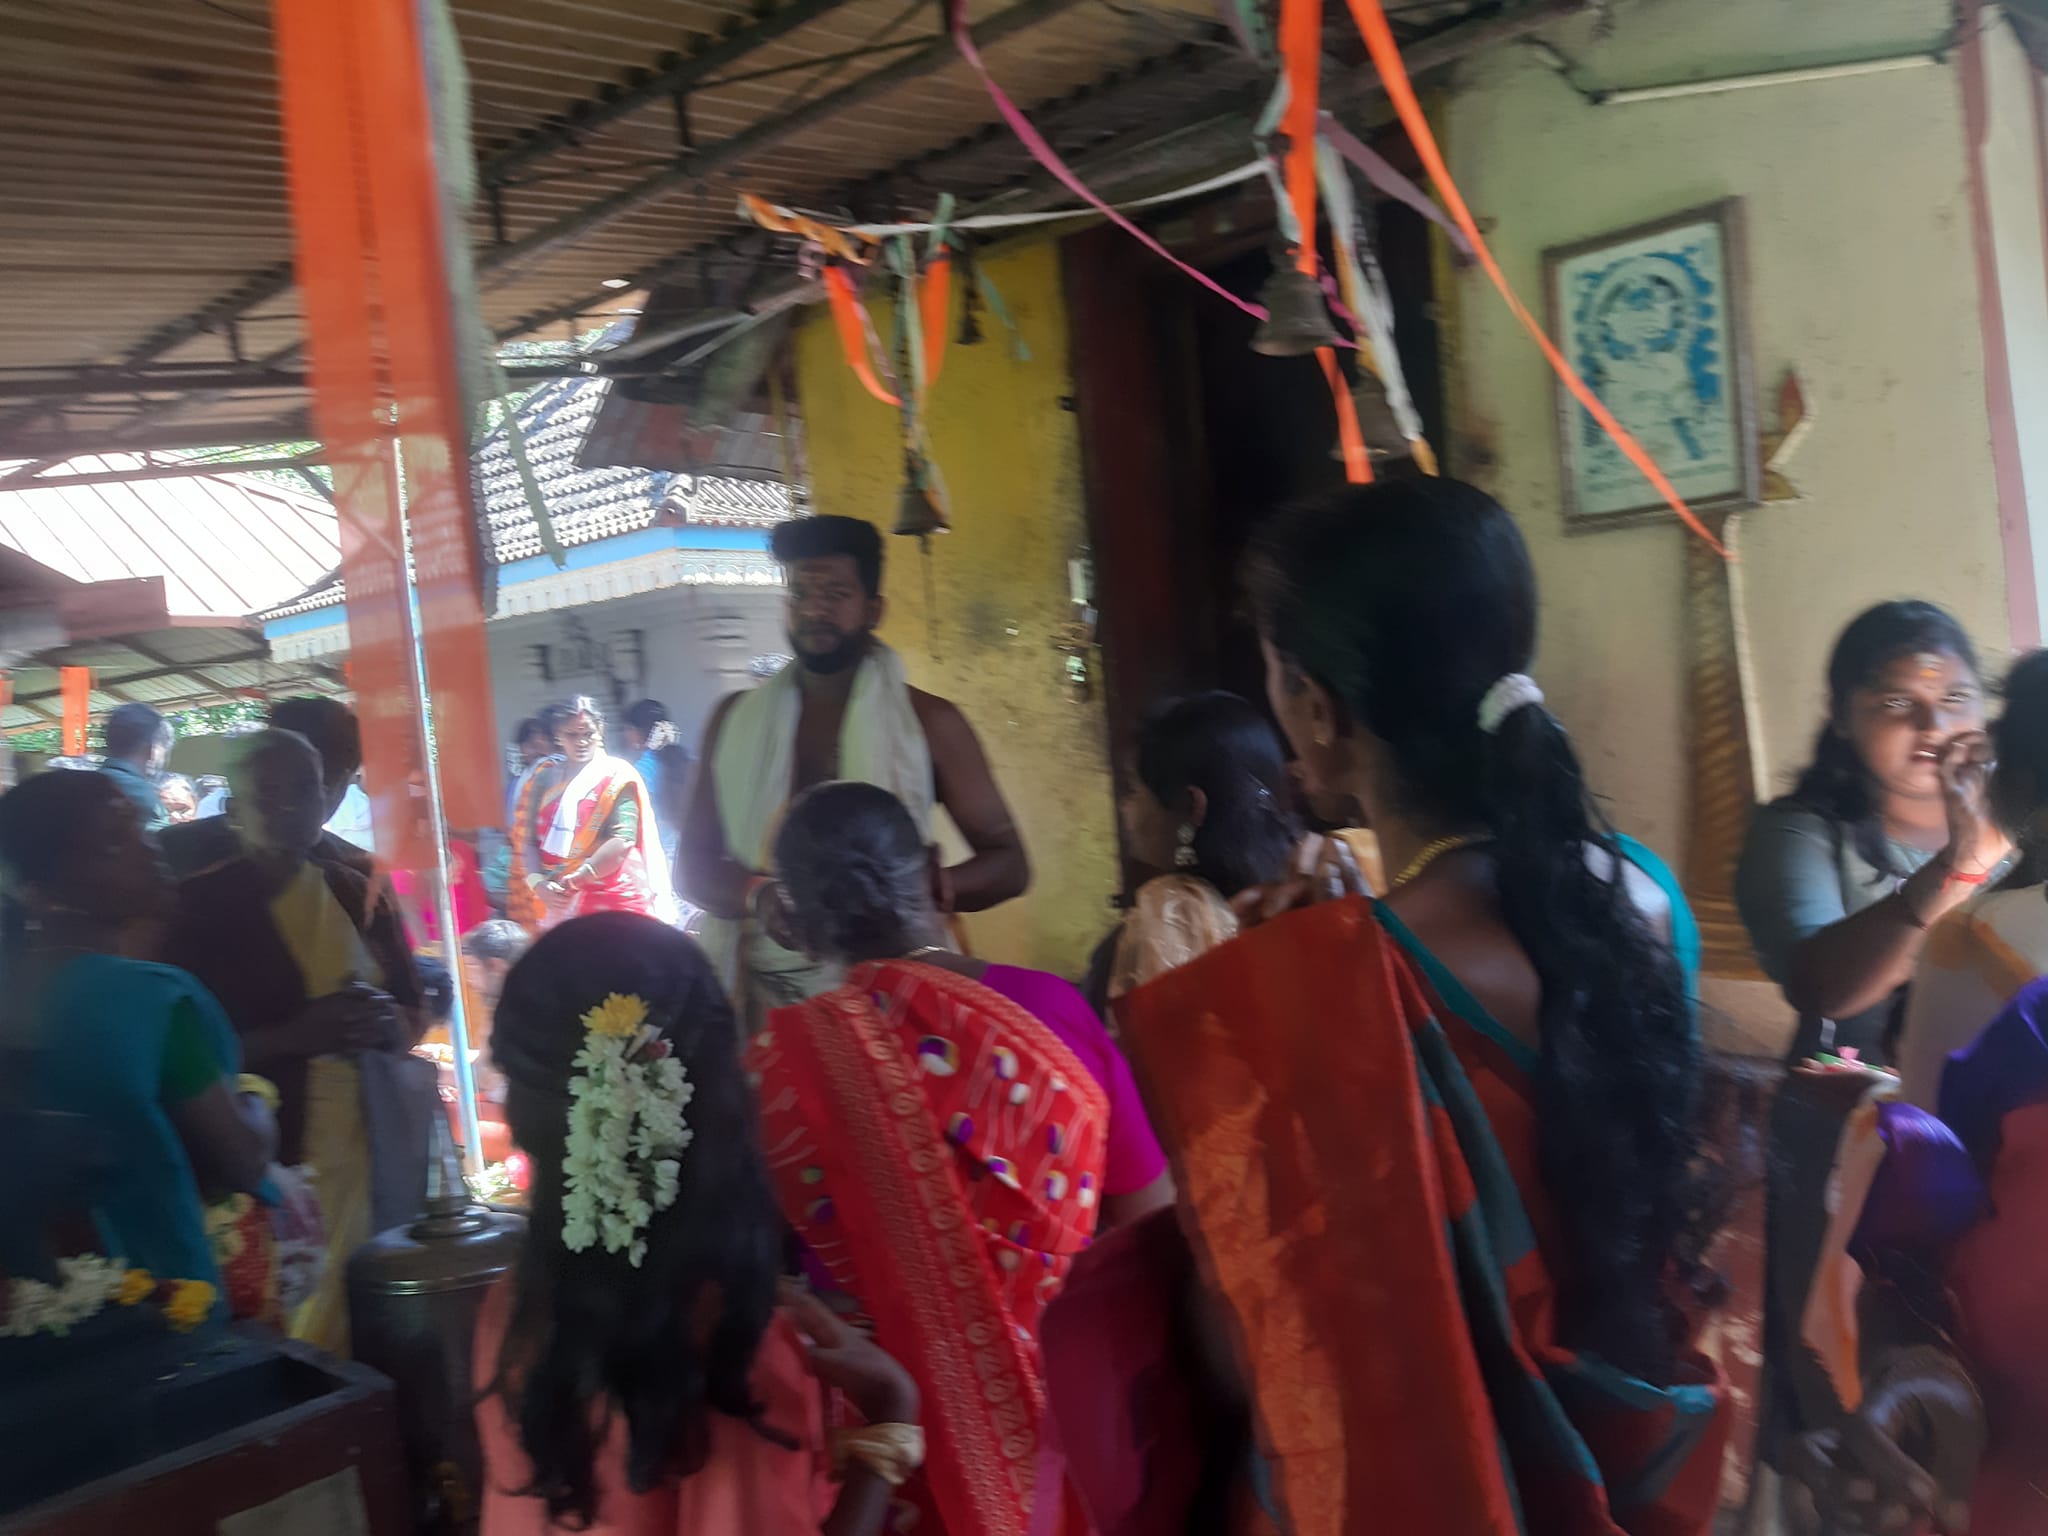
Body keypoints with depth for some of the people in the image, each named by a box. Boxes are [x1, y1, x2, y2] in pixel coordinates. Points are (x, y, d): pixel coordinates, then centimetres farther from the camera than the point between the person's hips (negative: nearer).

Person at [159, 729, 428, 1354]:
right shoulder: (201, 905, -3)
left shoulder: (360, 892, 9)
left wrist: (386, 1026, -7)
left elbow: (412, 1012, 16)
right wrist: (296, 1034, -19)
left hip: (375, 1141, 4)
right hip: (271, 1150, -4)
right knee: (292, 1326, -7)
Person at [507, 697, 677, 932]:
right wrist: (539, 884, -10)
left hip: (613, 901, -3)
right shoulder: (544, 778, 12)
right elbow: (526, 839, 7)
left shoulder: (617, 777, 0)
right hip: (556, 904, 3)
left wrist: (573, 880, -18)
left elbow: (623, 840, -12)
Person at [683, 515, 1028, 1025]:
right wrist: (757, 894, -13)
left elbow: (1008, 863, 0)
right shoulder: (737, 719, 8)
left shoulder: (928, 721, 0)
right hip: (765, 997, 2)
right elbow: (694, 861, 9)